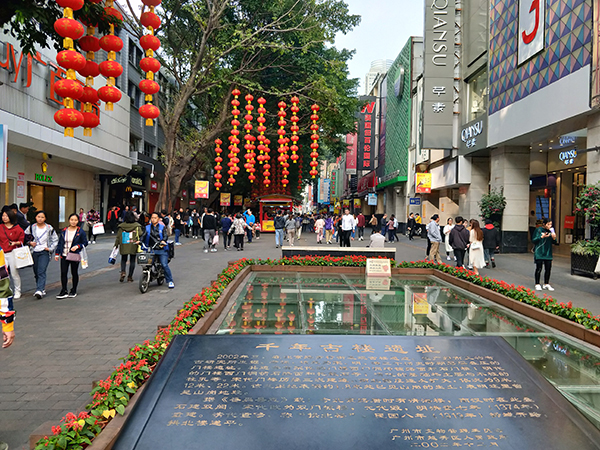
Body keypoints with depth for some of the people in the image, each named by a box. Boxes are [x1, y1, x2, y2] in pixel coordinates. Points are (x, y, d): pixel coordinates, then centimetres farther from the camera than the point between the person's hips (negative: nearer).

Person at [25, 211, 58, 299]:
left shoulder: (49, 228, 0)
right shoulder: (31, 227, 4)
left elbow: (55, 239, 8)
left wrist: (50, 248, -2)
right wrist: (30, 242, 0)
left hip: (44, 252, -3)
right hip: (34, 252, 3)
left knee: (41, 272, -15)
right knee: (36, 272, 9)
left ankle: (39, 291, -23)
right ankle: (42, 289, 23)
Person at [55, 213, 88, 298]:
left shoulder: (80, 232, -3)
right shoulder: (64, 231, 7)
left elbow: (85, 243, 0)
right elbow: (60, 243, 13)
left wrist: (77, 246, -18)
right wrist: (57, 253, 10)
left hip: (74, 256, -3)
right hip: (64, 255, 3)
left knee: (74, 273, 7)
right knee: (63, 273, -2)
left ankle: (73, 291, 19)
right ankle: (64, 291, 6)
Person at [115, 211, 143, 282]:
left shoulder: (121, 226, -1)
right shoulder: (137, 226, -5)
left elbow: (118, 237, 3)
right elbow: (141, 235, -10)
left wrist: (116, 245, 11)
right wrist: (139, 241, 3)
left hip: (124, 247, 1)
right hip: (134, 247, -1)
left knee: (123, 260, 16)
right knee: (132, 261, 8)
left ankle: (123, 272, -8)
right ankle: (130, 277, 9)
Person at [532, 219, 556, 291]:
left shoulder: (551, 230, 8)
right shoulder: (538, 230, -6)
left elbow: (554, 242, 12)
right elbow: (534, 240, -6)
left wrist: (554, 238, -9)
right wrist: (542, 237, -19)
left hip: (548, 253, 5)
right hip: (539, 253, -5)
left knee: (548, 269, 6)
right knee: (539, 268, 0)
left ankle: (546, 284, 19)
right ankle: (537, 284, 9)